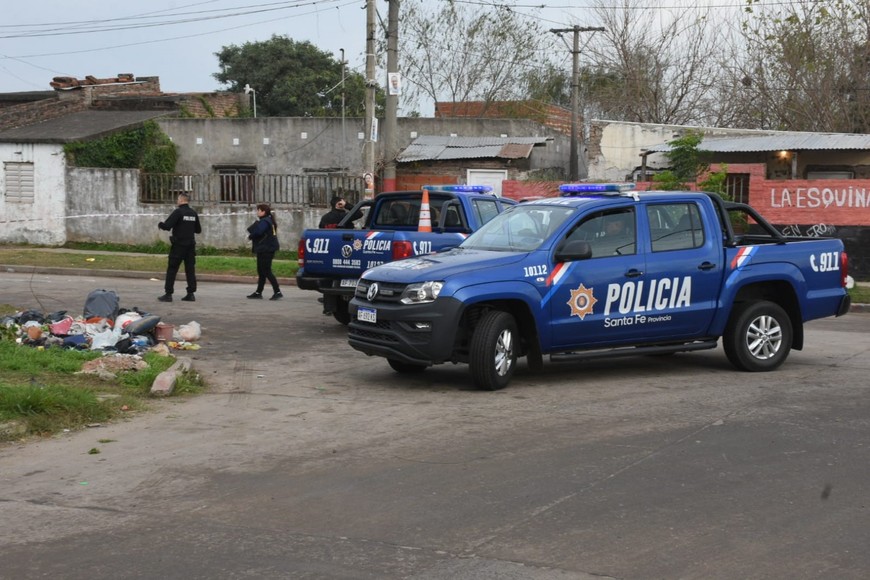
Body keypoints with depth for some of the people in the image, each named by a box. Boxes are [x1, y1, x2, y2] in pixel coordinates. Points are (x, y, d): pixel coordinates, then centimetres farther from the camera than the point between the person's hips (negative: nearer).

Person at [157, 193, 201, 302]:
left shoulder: (178, 212, -12)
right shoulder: (193, 213, 7)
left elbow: (167, 226, -17)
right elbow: (198, 230, 14)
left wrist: (160, 224, 3)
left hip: (179, 245, -6)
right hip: (190, 245, 6)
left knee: (172, 269, -1)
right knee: (190, 269, 8)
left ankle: (168, 294, -1)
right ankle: (191, 293, 5)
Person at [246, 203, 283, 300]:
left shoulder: (264, 222, -17)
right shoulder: (269, 220, 17)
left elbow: (258, 232, -32)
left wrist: (250, 236, -13)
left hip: (265, 250, -11)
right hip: (265, 249, 11)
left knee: (266, 271, -9)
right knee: (261, 271, 16)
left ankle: (277, 292, -11)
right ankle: (258, 292, 23)